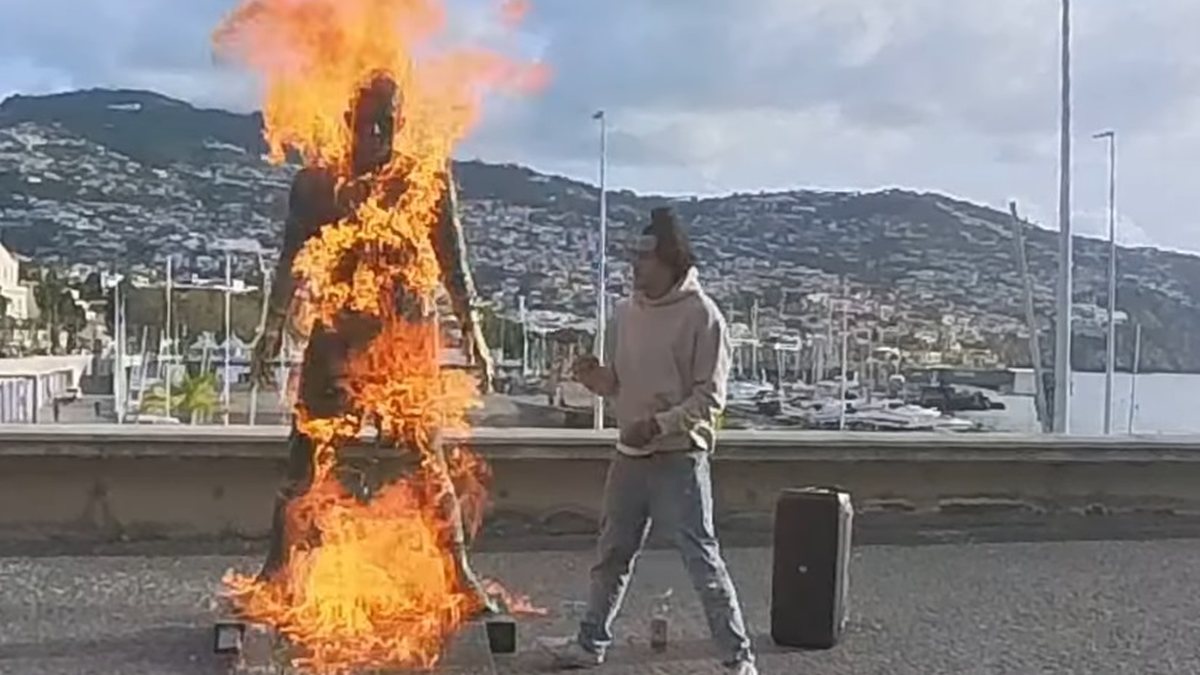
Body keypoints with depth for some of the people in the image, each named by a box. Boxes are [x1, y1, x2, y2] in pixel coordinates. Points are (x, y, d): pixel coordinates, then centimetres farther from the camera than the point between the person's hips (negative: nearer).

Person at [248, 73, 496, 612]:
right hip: (336, 331, 1)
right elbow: (292, 261, 9)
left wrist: (471, 329, 0)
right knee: (305, 456, 3)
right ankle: (275, 572, 13)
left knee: (426, 457, 0)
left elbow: (452, 260, 4)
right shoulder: (318, 183, 3)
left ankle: (460, 575, 10)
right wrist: (273, 329, 8)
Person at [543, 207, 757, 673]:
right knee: (613, 553, 16)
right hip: (630, 455, 7)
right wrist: (598, 379, -4)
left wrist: (659, 424, -22)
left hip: (680, 457, -7)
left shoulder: (701, 315, -12)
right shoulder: (627, 313, 8)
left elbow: (710, 397, -13)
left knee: (701, 558, -3)